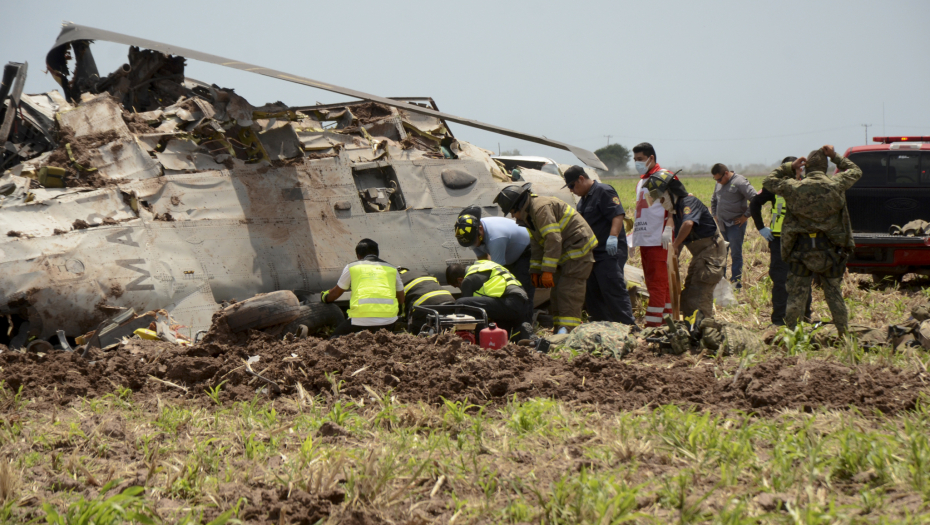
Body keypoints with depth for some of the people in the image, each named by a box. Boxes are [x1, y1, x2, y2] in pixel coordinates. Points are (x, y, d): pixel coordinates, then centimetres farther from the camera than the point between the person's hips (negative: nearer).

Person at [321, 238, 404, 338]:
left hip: (361, 320, -2)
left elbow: (335, 293, 27)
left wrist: (324, 297, 50)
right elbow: (401, 300, 33)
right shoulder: (392, 269, 21)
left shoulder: (352, 267, 15)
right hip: (388, 321, 2)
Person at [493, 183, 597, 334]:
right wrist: (536, 271, 14)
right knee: (557, 292, 8)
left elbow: (553, 239, -26)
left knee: (568, 291, -16)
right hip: (566, 252, 11)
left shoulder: (541, 208, -20)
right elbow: (537, 245, 19)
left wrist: (548, 271, -26)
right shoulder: (529, 214, 14)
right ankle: (559, 331, 9)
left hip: (578, 247, -11)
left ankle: (568, 331, -20)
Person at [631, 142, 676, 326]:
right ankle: (668, 317, 14)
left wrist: (668, 228, -22)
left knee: (658, 282, -10)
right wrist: (633, 233, 23)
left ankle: (653, 322, -13)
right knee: (652, 282, 9)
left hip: (658, 240, -9)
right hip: (644, 240, 9)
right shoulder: (641, 181, 22)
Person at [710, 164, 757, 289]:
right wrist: (714, 214, 18)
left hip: (736, 224, -7)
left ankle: (736, 281, 4)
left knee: (736, 254, -3)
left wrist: (746, 215, -14)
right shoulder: (719, 184, 13)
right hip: (721, 225, 7)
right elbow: (714, 200, 32)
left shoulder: (740, 182, -12)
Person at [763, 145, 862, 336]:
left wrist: (790, 167, 11)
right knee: (834, 295, 10)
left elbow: (768, 181, 9)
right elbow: (855, 171, 14)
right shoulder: (836, 184, -6)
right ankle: (844, 333, 12)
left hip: (801, 250, -1)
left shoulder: (794, 187, -7)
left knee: (796, 297, 6)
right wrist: (835, 156, 17)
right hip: (830, 251, 1)